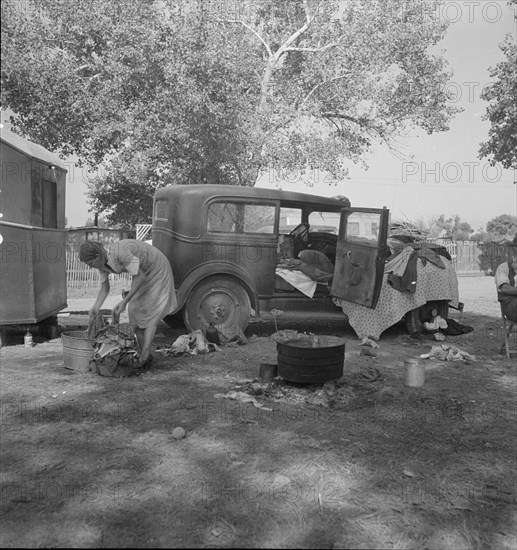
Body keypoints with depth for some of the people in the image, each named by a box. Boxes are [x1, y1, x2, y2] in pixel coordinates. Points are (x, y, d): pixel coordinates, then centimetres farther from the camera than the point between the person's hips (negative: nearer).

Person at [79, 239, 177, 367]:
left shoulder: (120, 252, -38)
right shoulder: (101, 261, -11)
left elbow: (140, 277, -32)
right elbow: (104, 287, 0)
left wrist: (125, 301, -34)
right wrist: (95, 307, -16)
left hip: (157, 270, -8)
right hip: (142, 271, 8)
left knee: (151, 313, -13)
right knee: (135, 310, 2)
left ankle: (144, 355, -15)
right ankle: (145, 354, 6)